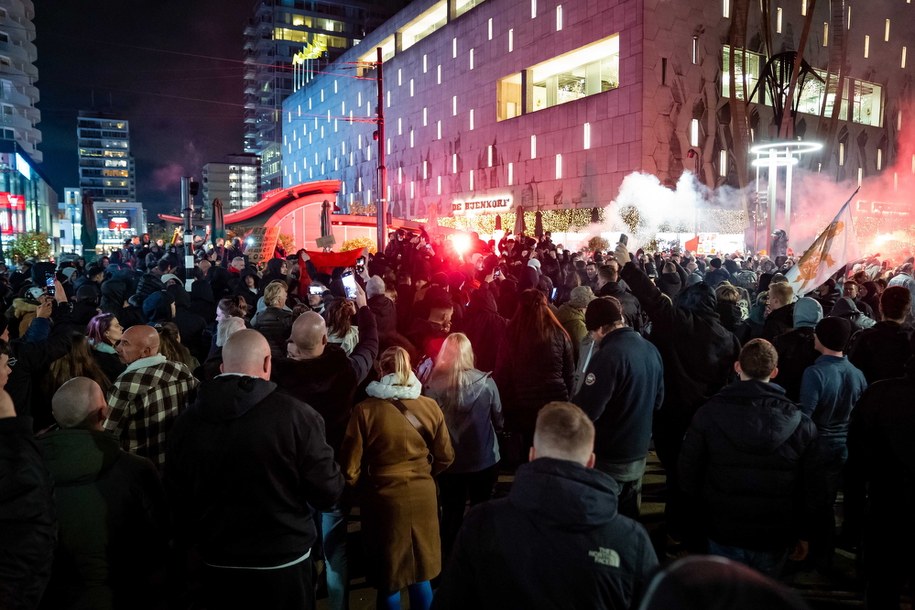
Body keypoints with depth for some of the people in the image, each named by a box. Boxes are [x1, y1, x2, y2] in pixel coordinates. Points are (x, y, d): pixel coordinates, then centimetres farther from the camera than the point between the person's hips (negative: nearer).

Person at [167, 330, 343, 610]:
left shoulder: (188, 420, -7)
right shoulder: (295, 414, -21)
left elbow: (177, 496, 5)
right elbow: (327, 492, -16)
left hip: (217, 563, 4)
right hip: (283, 563, -3)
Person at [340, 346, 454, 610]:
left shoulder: (365, 410, -14)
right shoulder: (430, 406, -6)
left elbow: (350, 467, -10)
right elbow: (445, 457, 4)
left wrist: (353, 481, 13)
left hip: (385, 497, -2)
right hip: (423, 494, 3)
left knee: (388, 579, 14)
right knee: (420, 574, 19)